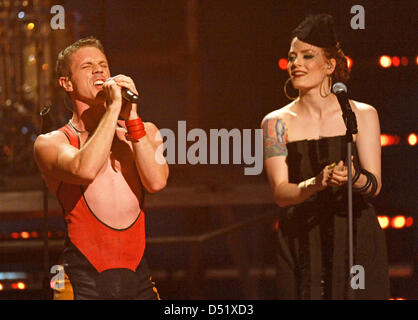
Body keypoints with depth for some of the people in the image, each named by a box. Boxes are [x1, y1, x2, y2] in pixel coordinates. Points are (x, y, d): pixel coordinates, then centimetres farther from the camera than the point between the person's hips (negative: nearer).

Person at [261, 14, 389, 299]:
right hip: (300, 242, 1)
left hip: (356, 242, 0)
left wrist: (352, 177, -27)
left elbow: (375, 185, -4)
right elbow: (280, 192, -6)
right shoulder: (277, 123, 4)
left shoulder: (363, 115, 3)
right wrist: (316, 184, -27)